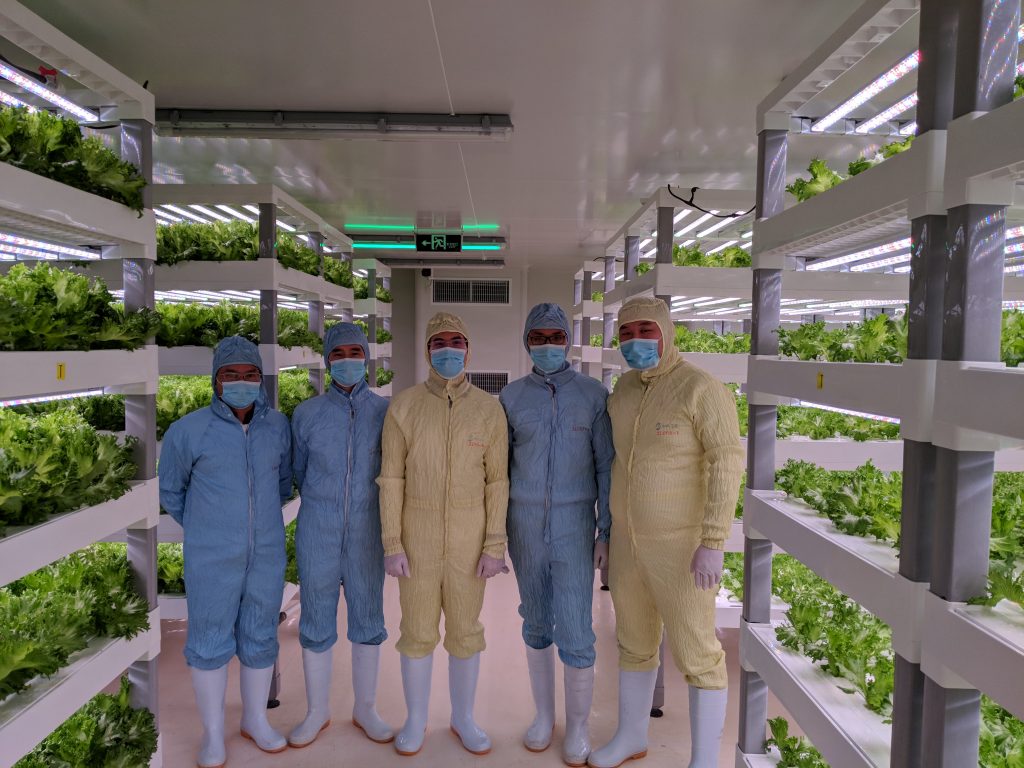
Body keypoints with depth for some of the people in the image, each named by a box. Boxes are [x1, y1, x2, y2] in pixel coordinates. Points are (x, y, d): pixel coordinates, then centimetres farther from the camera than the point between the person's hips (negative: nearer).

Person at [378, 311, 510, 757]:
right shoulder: (403, 406, -7)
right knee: (418, 631, 11)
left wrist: (495, 546, -7)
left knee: (465, 631, 12)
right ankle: (416, 720, 32)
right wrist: (391, 545, -8)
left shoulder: (489, 409, -5)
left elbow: (497, 482, -4)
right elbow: (391, 479, -5)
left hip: (468, 540, 1)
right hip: (417, 537, 0)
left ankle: (463, 718, 32)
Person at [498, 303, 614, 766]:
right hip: (525, 526, 2)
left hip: (574, 528, -2)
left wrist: (607, 532, -8)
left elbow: (607, 467, -4)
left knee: (575, 631, -2)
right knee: (536, 623, 14)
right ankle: (544, 714, 32)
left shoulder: (593, 395, -5)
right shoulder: (512, 396, -1)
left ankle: (577, 726, 21)